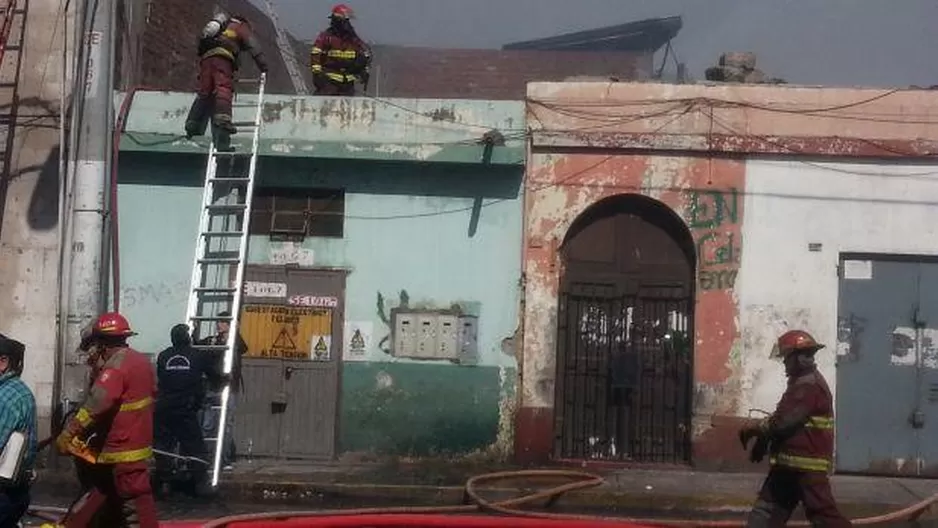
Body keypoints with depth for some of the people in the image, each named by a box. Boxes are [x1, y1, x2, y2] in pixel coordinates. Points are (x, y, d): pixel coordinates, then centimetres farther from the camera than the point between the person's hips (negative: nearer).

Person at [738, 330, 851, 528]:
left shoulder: (810, 386, -17)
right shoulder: (801, 384, 18)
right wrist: (762, 440, 7)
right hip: (789, 464, 10)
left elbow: (784, 421, -22)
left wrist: (753, 429, -8)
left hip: (807, 464, -10)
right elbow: (782, 418, 21)